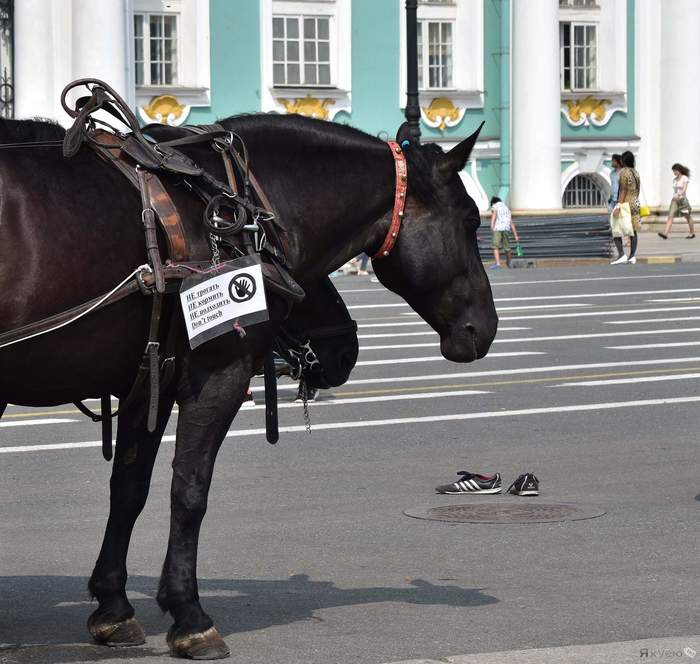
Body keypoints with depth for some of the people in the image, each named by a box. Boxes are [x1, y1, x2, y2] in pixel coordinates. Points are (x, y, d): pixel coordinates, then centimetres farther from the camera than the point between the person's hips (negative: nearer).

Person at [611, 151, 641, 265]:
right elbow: (637, 190, 15)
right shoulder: (636, 173, 12)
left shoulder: (624, 172, -12)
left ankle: (622, 255, -16)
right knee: (633, 230, 7)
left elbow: (623, 190, -17)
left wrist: (618, 206, -20)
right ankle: (632, 256, 7)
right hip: (635, 203, 8)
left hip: (626, 203, -8)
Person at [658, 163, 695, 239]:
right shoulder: (675, 179, 10)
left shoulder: (685, 178, -8)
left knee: (687, 217, 8)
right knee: (670, 216, -9)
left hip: (682, 199, -5)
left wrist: (678, 194, -31)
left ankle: (692, 233, 24)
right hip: (675, 200, 5)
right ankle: (665, 233, -19)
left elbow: (684, 189, -18)